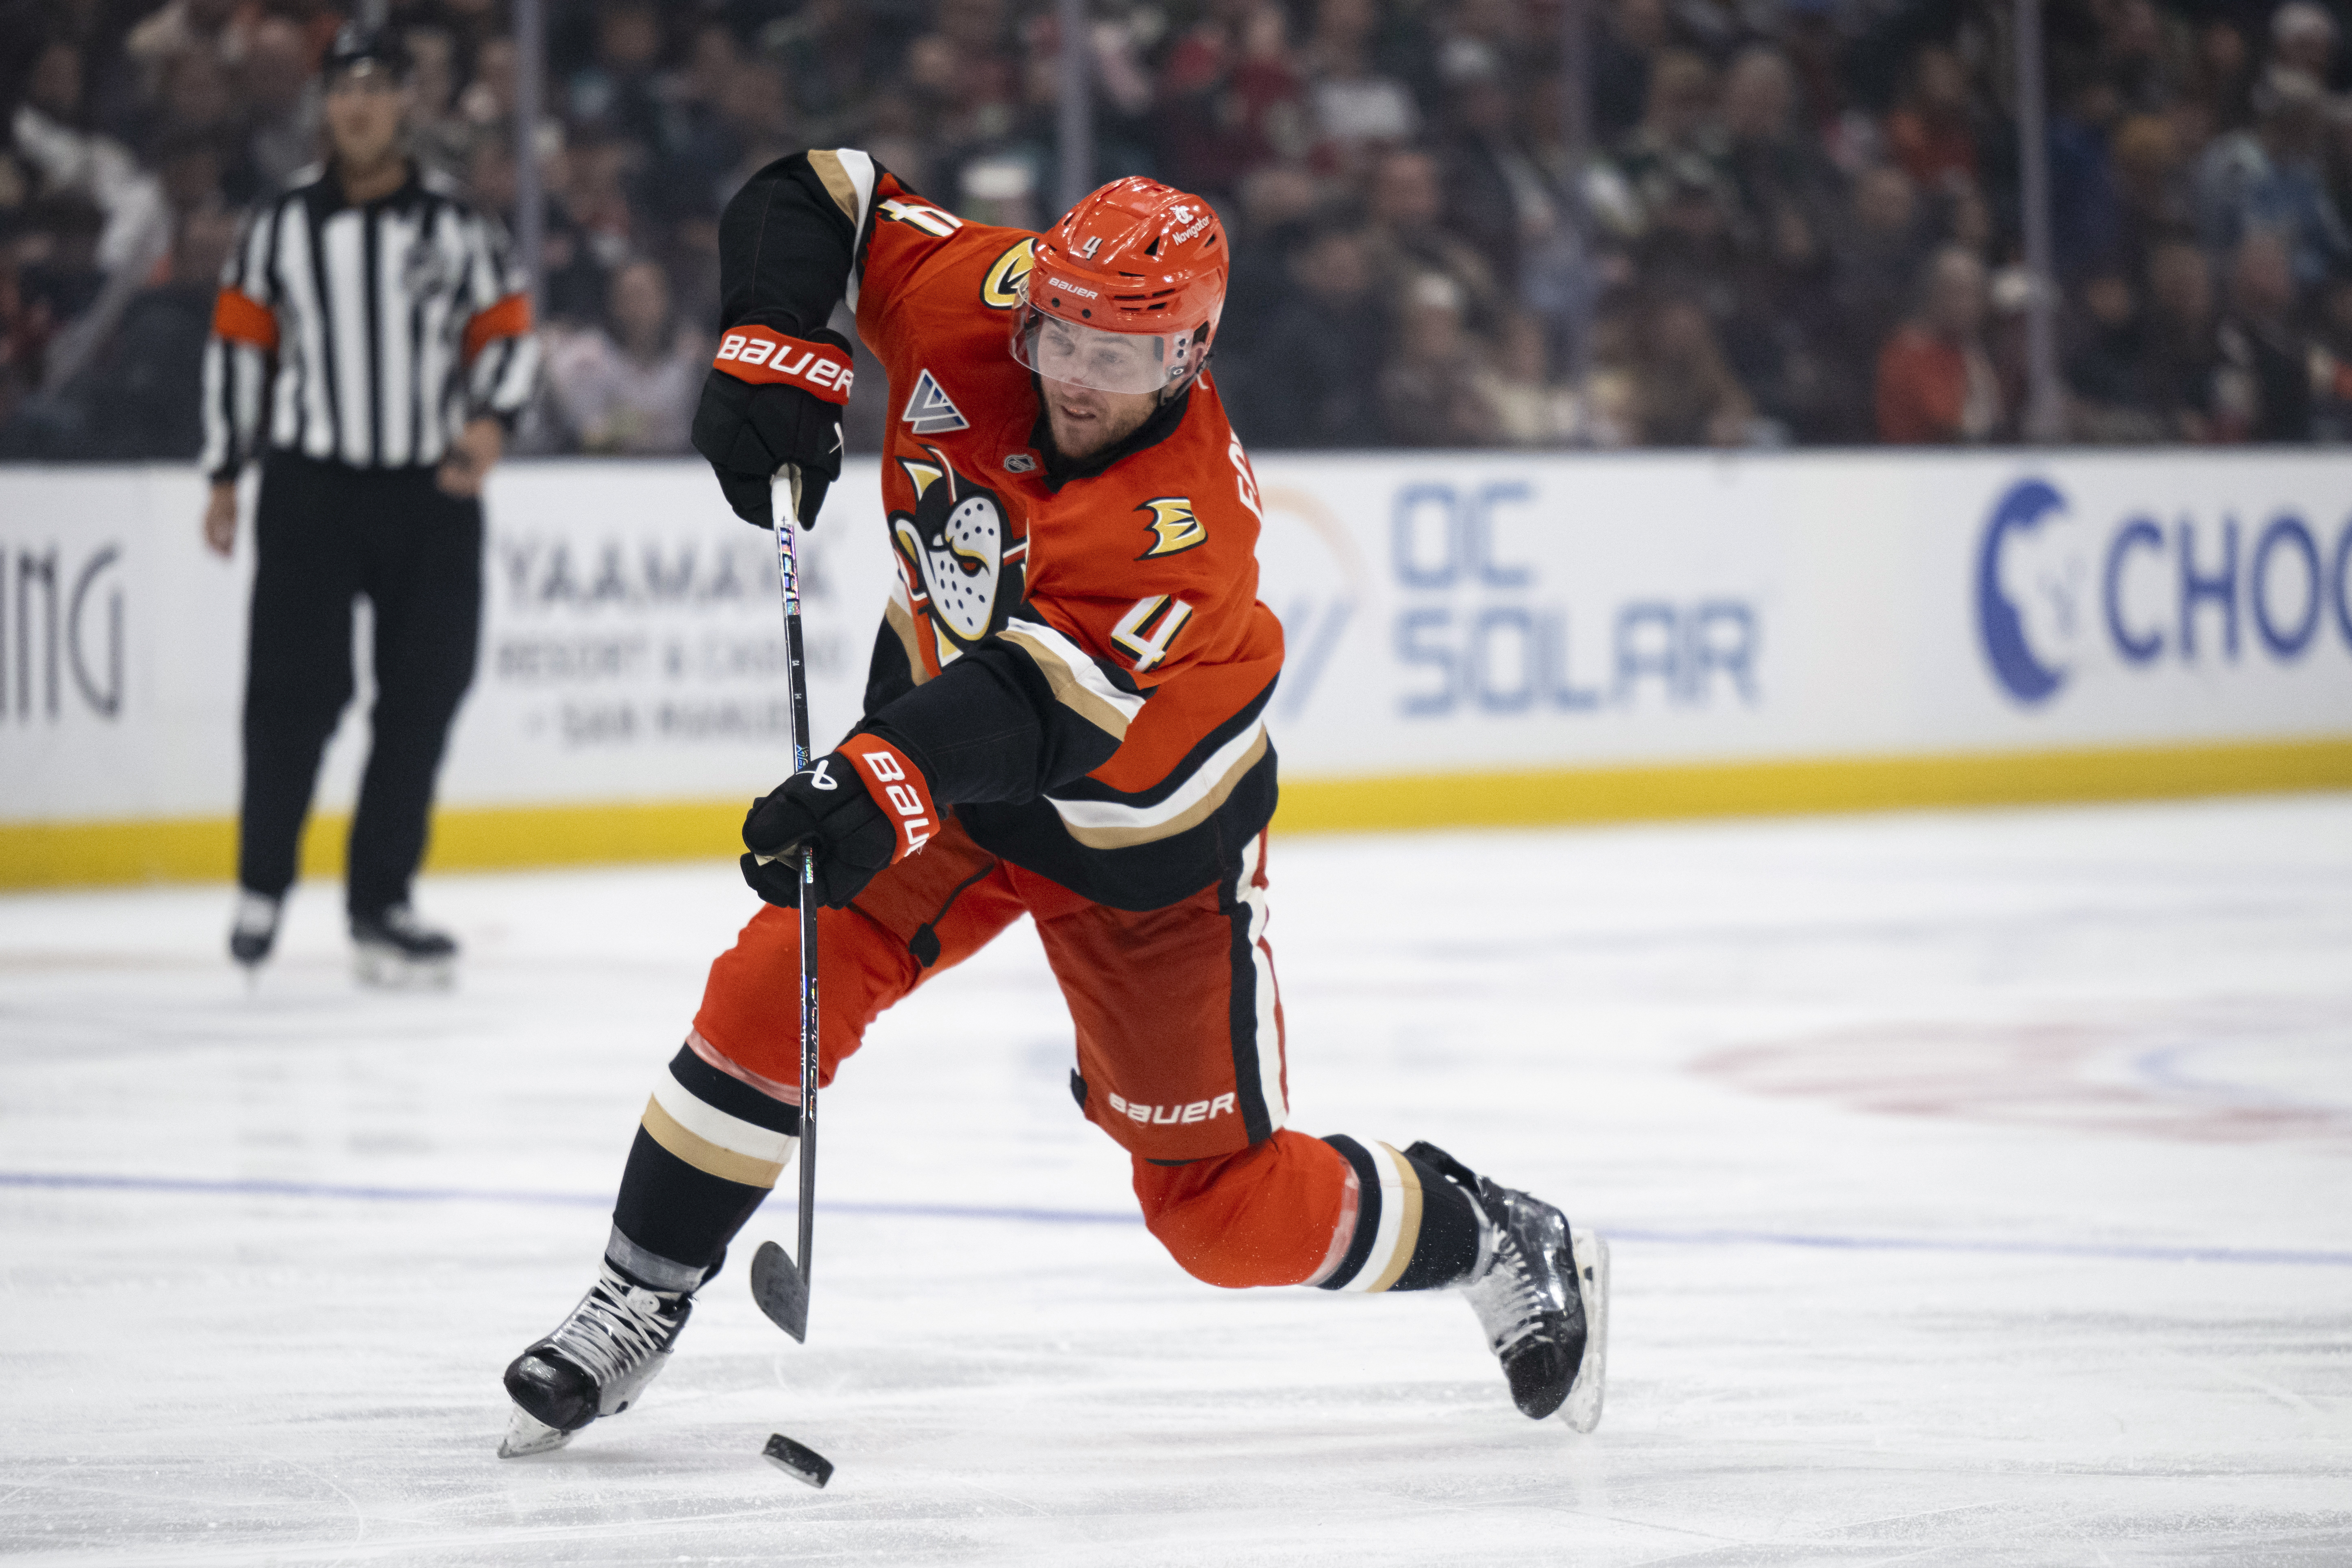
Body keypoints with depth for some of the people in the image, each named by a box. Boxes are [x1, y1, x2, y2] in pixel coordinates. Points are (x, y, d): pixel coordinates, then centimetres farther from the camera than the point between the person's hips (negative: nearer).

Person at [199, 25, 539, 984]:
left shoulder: (455, 227, 4)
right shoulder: (279, 229, 5)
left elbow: (507, 333, 6)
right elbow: (238, 345, 9)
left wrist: (492, 419, -13)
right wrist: (224, 476, 7)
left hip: (431, 494, 1)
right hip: (309, 490, -1)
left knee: (421, 702, 1)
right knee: (293, 692, -8)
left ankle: (379, 904, 10)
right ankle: (262, 886, 9)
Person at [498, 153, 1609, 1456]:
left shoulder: (1191, 518, -36)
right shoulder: (968, 300, -21)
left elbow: (1039, 709, -48)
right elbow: (811, 186, -9)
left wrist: (887, 781, -63)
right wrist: (775, 348, -25)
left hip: (1145, 838, -4)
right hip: (941, 739, 5)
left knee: (1226, 1208, 0)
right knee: (774, 990, -17)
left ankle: (1510, 1249, 25)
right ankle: (635, 1311, -2)